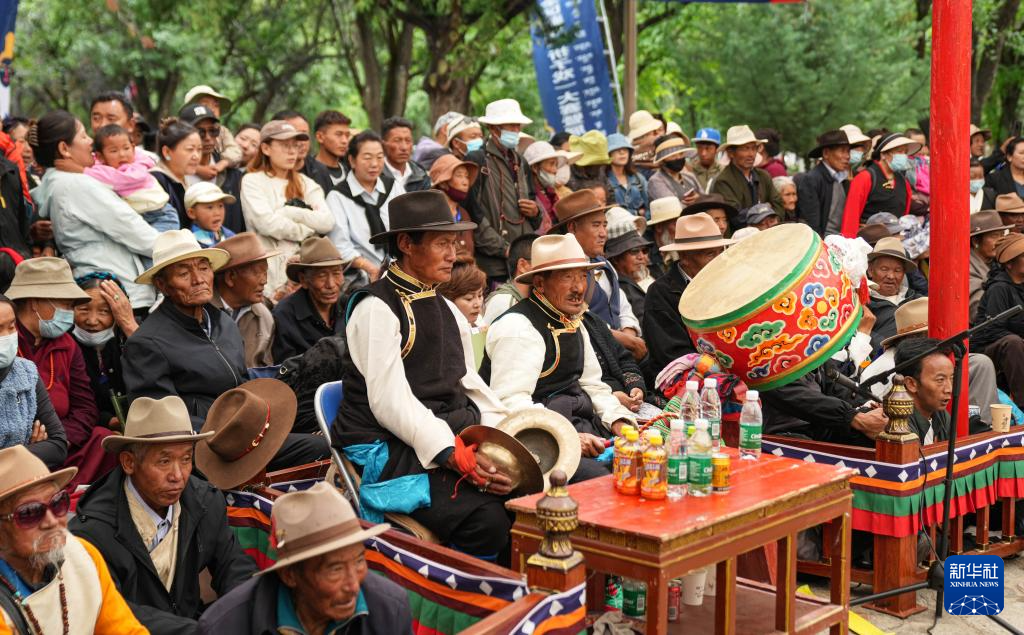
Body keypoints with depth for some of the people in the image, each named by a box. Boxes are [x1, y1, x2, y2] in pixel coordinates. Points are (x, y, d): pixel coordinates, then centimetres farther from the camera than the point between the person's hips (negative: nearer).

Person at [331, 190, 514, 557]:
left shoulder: (447, 310, 18)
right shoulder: (377, 309, -8)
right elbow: (390, 402, -17)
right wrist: (452, 455, -26)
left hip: (456, 438, 8)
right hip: (389, 448, -8)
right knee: (489, 521, -28)